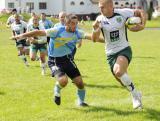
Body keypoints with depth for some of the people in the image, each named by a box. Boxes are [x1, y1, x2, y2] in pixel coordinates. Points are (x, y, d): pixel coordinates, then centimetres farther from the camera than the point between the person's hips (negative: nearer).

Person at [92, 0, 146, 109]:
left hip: (124, 50, -4)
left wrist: (142, 25, -18)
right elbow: (95, 39, -11)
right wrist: (96, 30, -32)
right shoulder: (100, 19, -7)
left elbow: (141, 12, -1)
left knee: (118, 72, -31)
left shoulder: (122, 13, -13)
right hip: (111, 54, 4)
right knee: (124, 82, 10)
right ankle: (136, 94, 39)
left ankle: (135, 95, -13)